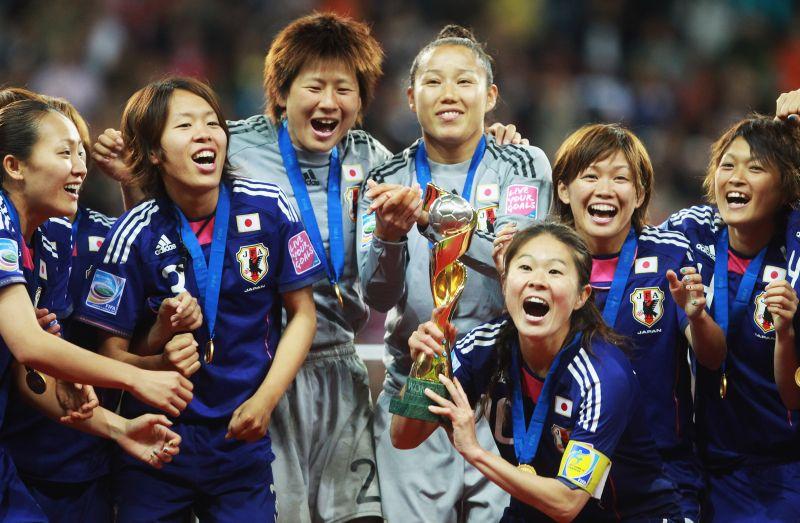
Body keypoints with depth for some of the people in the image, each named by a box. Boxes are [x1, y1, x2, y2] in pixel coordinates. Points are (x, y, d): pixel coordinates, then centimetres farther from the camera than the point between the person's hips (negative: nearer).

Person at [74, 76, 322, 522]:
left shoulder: (269, 209, -6)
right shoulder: (137, 234, -9)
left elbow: (302, 313, 3)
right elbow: (112, 351, -4)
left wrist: (266, 398, -9)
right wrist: (159, 361, -25)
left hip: (243, 439, 1)